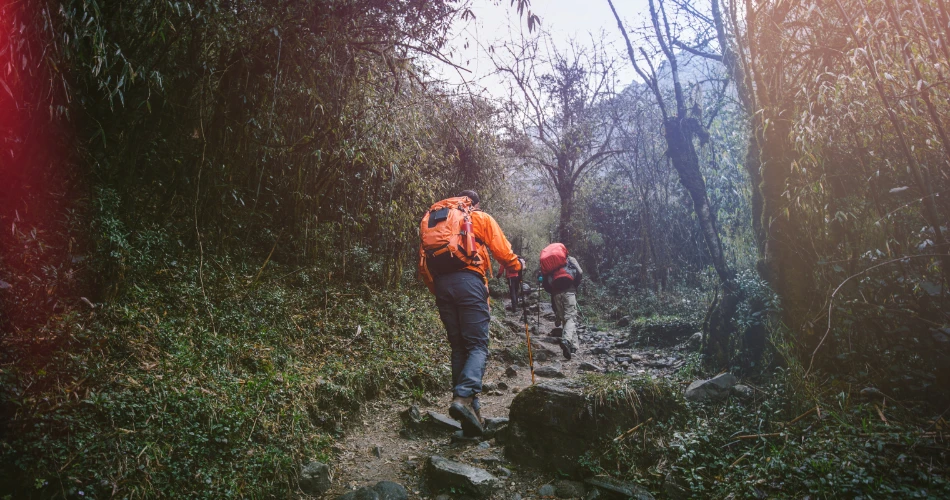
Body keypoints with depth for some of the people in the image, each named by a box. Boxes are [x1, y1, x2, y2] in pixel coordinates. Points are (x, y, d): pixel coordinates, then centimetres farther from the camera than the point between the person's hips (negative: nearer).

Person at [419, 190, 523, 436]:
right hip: (468, 280, -4)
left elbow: (423, 266, 19)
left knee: (458, 348, 10)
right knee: (478, 345, -4)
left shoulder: (431, 217, 26)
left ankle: (469, 409, 8)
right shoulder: (480, 217, 14)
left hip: (440, 283, 5)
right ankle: (464, 396, -27)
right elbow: (502, 250, 11)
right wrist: (518, 265, 31)